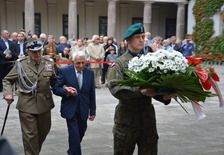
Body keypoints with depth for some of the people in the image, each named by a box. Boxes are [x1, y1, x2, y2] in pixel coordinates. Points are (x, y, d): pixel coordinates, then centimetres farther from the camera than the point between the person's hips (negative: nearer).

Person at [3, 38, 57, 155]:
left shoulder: (49, 63, 3)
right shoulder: (20, 64, -3)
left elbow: (54, 82, 13)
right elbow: (7, 80, 4)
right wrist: (8, 93, -13)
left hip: (44, 105, 3)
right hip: (27, 106, -3)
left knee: (44, 131, 17)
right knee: (30, 135, -2)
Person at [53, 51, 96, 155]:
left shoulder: (90, 73, 2)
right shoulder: (64, 71, -8)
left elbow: (92, 93, 7)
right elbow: (56, 89, -4)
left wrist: (92, 111, 8)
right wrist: (67, 91, -23)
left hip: (83, 110, 4)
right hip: (70, 110, -4)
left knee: (81, 133, 16)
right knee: (74, 134, -12)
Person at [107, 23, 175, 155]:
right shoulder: (120, 63, -1)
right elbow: (115, 88, -16)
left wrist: (164, 97, -13)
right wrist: (140, 91, -26)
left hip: (148, 117, 4)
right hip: (127, 118, -3)